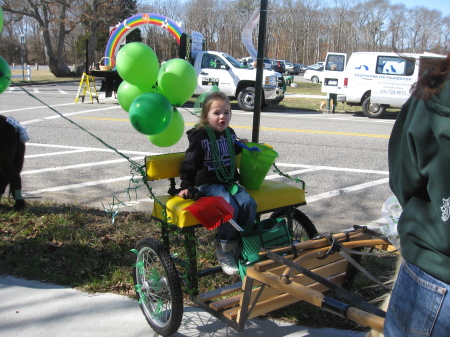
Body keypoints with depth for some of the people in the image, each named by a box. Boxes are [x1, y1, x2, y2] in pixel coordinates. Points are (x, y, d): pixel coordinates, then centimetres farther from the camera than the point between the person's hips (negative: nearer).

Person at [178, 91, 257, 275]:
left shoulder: (229, 133, 10)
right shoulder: (200, 136, -9)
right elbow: (190, 163, -6)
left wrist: (240, 145, 17)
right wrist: (186, 186, -10)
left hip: (229, 182, 6)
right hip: (208, 184, -6)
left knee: (249, 204, -19)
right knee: (230, 208, -29)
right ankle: (224, 252, -11)